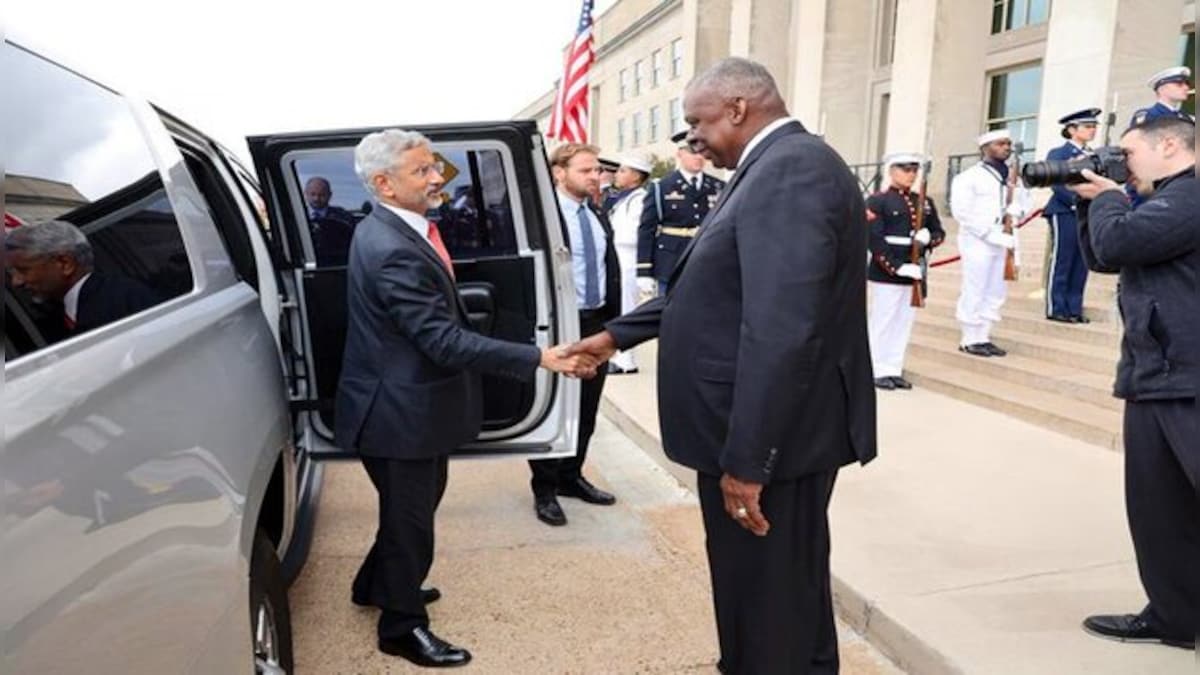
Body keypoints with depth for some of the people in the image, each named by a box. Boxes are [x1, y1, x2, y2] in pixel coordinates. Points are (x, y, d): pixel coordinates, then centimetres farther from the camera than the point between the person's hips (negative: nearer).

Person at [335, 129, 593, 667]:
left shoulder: (389, 230, 4)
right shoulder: (393, 250, -29)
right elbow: (445, 341, -32)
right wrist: (539, 358, -31)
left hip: (410, 401, 10)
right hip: (400, 411, -10)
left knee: (413, 505, 26)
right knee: (410, 515, 8)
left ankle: (378, 587, 49)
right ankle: (403, 626, 30)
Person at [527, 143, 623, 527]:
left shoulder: (599, 219, 11)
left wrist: (613, 321, 9)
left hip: (597, 322, 7)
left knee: (586, 409, 15)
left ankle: (570, 477, 31)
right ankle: (545, 490, 18)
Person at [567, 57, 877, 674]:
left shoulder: (791, 169, -19)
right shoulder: (776, 168, 15)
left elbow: (781, 331, -28)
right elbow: (711, 288, 20)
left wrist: (747, 459, -25)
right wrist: (618, 334, 21)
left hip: (769, 439, -10)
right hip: (763, 432, 10)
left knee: (767, 606, 7)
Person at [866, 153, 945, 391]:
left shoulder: (925, 202, 13)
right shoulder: (877, 201, -6)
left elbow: (939, 232, 16)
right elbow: (874, 239, -14)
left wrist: (928, 238, -9)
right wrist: (897, 267, -20)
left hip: (915, 271, 6)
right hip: (885, 273, -6)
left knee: (904, 322, 9)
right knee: (882, 322, 0)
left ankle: (894, 370, 18)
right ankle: (879, 371, 10)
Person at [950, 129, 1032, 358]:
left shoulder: (1012, 177, 15)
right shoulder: (969, 177, -6)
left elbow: (1024, 205, 16)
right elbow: (961, 211, -15)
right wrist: (991, 233, -17)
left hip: (1004, 242, 7)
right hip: (978, 241, -7)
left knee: (995, 293, 9)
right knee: (974, 292, -4)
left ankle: (983, 337, 17)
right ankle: (970, 340, 5)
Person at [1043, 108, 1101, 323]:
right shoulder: (1058, 154, -2)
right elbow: (1057, 185, -12)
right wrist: (1077, 201, -18)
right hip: (1065, 214, -6)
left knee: (1081, 265, 7)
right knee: (1061, 263, -3)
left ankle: (1075, 309, 13)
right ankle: (1056, 309, 4)